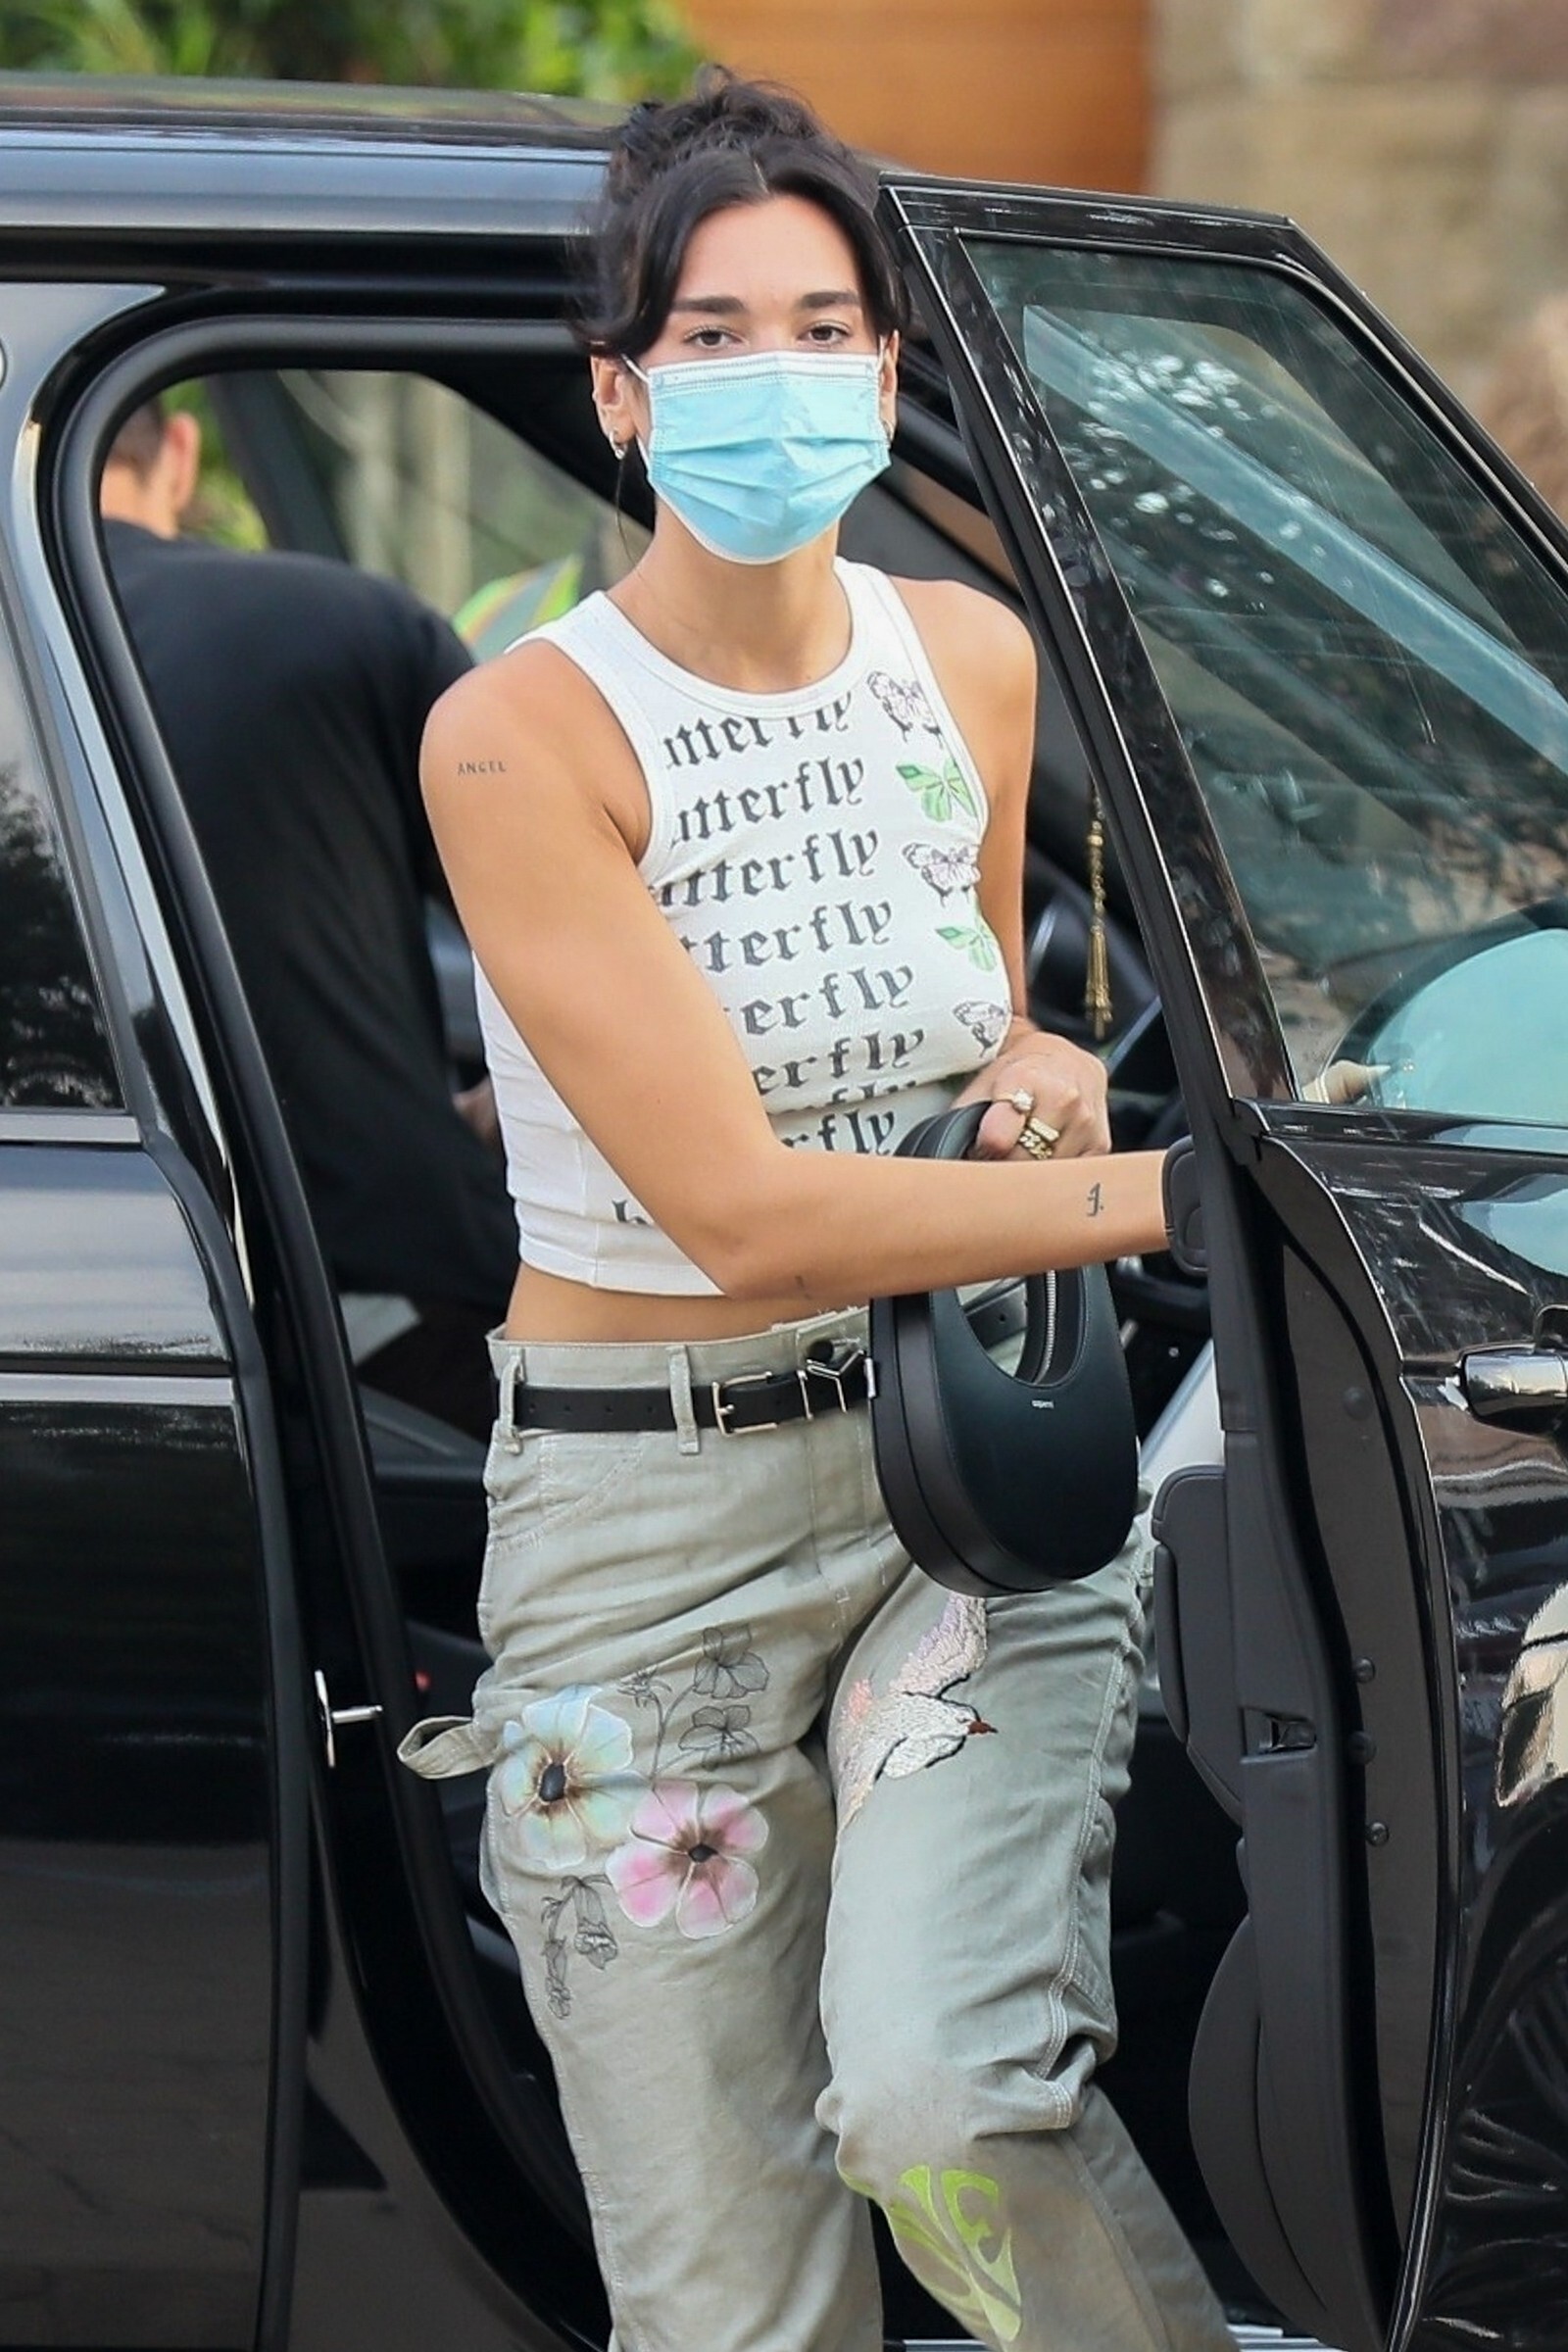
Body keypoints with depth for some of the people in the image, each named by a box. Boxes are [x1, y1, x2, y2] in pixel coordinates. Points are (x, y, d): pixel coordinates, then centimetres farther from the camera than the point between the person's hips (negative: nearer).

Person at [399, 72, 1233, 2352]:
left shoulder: (973, 661, 6)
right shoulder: (523, 737, -12)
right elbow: (744, 1213, -19)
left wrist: (1042, 1076, 2)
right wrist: (1169, 1186, -23)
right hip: (650, 1520, -3)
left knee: (941, 2092, -25)